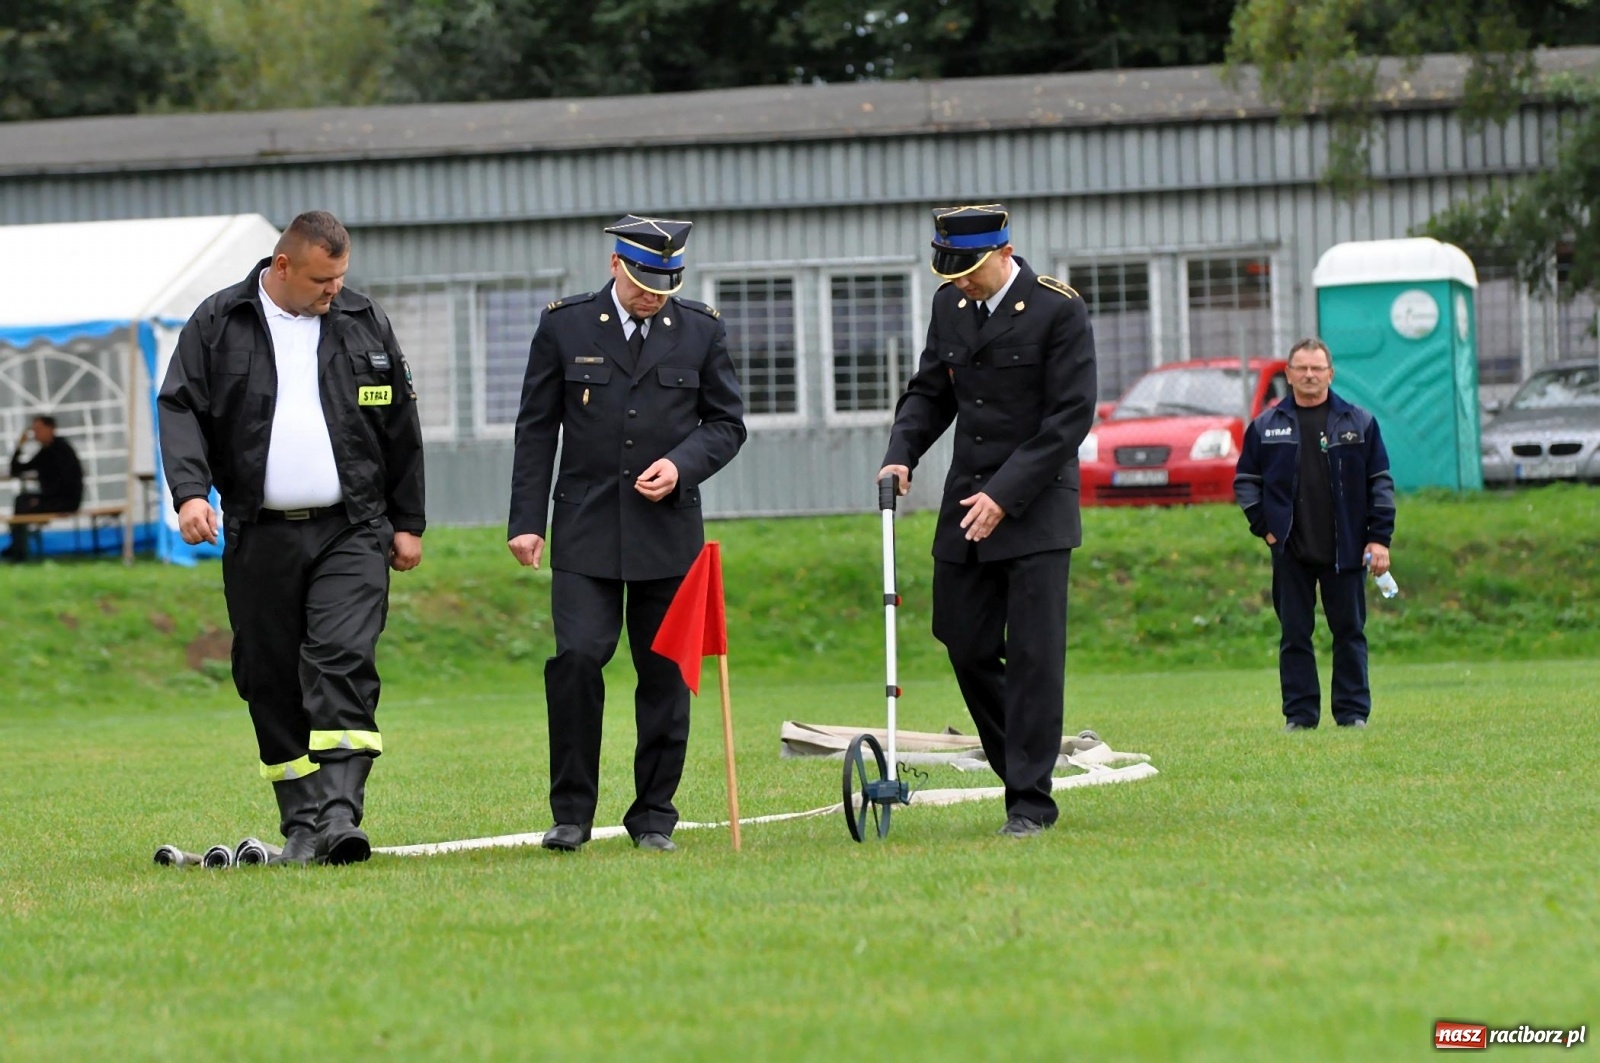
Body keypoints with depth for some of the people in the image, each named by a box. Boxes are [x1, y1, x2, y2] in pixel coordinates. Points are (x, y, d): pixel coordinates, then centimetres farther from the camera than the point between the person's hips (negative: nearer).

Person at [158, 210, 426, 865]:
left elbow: (400, 428, 12)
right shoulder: (218, 324, 3)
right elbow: (181, 409, -1)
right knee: (273, 683, 3)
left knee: (343, 663, -16)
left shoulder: (363, 322, 7)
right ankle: (301, 825, 11)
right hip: (259, 536, 1)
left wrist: (407, 522, 12)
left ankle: (339, 815, -20)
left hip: (350, 533, -1)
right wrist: (190, 490, -17)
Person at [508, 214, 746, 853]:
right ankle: (572, 812, -3)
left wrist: (682, 465, -8)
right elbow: (536, 430, 4)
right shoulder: (565, 327, 2)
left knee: (665, 671, 3)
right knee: (576, 657, -14)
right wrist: (527, 521, -2)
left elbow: (727, 423, 11)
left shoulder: (701, 331, 6)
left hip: (669, 529, 2)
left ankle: (654, 815, 13)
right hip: (586, 528, -1)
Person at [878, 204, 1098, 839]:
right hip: (967, 502, 6)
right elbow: (930, 391, 16)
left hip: (1035, 504, -6)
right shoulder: (950, 305, 8)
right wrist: (901, 453, -3)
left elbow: (1070, 416, -13)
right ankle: (1019, 763, 23)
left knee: (1033, 654, -7)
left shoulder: (1057, 309, -11)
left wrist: (1006, 494, -18)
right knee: (964, 643, 5)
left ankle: (1031, 802, -2)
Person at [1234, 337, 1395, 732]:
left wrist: (1379, 537, -2)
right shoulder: (1266, 426, 7)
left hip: (1345, 549, -1)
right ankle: (1299, 713, 6)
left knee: (1350, 631, 2)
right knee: (1294, 634, 2)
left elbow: (1381, 482, 5)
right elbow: (1245, 481, 12)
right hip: (1290, 551, 1)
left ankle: (1353, 711, 8)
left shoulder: (1359, 423, 5)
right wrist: (1263, 526, 0)